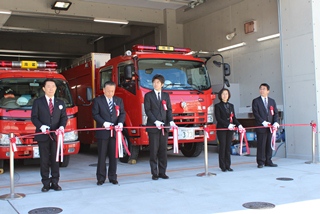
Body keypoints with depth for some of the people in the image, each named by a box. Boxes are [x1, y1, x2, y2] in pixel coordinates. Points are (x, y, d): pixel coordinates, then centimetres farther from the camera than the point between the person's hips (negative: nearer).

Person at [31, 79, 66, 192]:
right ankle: (46, 184, 8)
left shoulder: (60, 103, 14)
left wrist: (62, 126, -13)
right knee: (44, 160, 2)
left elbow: (64, 117, 8)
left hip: (56, 135, 2)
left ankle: (55, 182, 12)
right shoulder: (37, 102, 5)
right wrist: (41, 126, -18)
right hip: (43, 136, -2)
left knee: (55, 160, 5)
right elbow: (34, 117, -1)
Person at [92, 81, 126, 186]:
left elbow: (122, 113, 8)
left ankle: (112, 177, 16)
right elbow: (95, 114, -4)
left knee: (114, 155, 6)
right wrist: (103, 123, -17)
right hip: (102, 132, -3)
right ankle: (101, 178, 11)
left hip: (115, 132, 3)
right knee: (102, 156, 3)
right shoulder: (97, 100, 1)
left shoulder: (119, 100, 11)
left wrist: (120, 123, -11)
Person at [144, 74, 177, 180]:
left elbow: (169, 110, 11)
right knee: (154, 151, -1)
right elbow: (147, 110, -5)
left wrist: (171, 121, -6)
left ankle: (162, 172, 12)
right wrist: (155, 122, -16)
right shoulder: (148, 95, 3)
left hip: (164, 127, 3)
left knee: (163, 150, 5)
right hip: (153, 127, -3)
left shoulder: (166, 95, 14)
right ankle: (154, 173, 5)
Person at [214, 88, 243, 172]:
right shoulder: (218, 106, -2)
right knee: (222, 147, -3)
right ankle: (222, 166, 3)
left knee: (228, 147, 6)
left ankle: (228, 166, 11)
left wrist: (238, 125, -5)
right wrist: (227, 125, -18)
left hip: (230, 129, 5)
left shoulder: (231, 105, 15)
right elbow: (218, 118, -9)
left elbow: (233, 117, 13)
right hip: (221, 129, -5)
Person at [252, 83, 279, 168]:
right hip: (261, 126, -4)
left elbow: (275, 113, 11)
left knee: (269, 144, 6)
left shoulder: (272, 101, 15)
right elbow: (256, 113, -6)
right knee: (261, 145, -3)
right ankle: (261, 162, 4)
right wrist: (263, 122, -16)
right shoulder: (256, 101, 2)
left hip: (271, 126, 4)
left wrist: (275, 122, -6)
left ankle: (268, 161, 14)